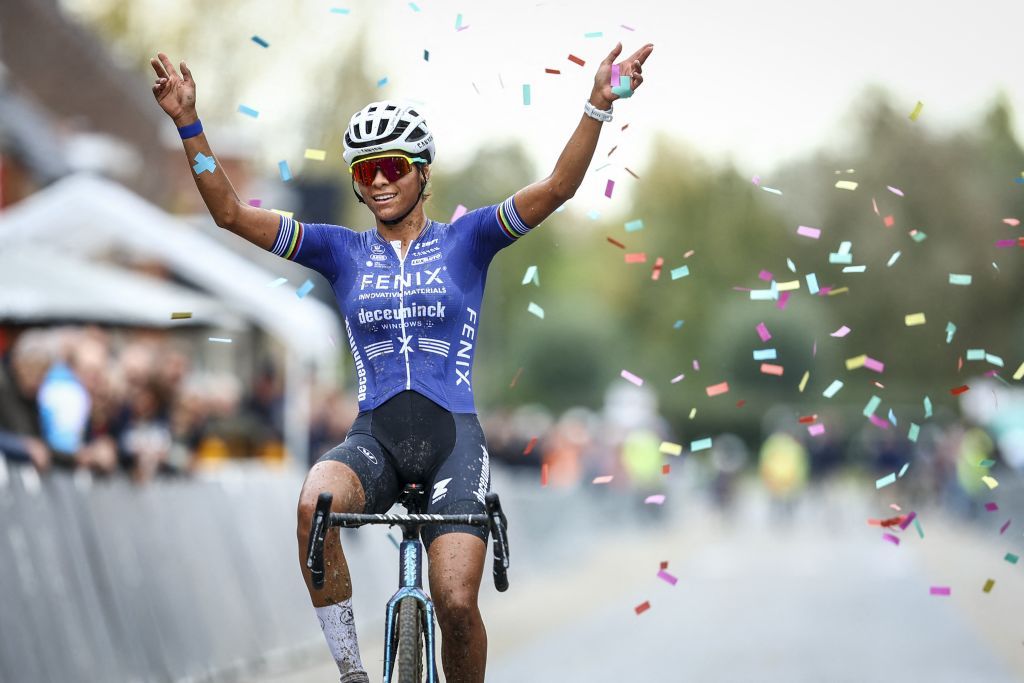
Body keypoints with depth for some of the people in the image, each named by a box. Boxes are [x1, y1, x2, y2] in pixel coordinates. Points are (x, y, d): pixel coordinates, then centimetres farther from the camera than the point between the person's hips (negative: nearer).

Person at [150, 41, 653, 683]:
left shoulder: (466, 239, 6)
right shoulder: (343, 251, 10)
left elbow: (557, 188, -7)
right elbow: (231, 212, 4)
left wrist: (599, 106, -21)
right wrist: (188, 122, -7)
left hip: (452, 436, -1)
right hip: (375, 435, 1)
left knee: (457, 604, -17)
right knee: (316, 503, -33)